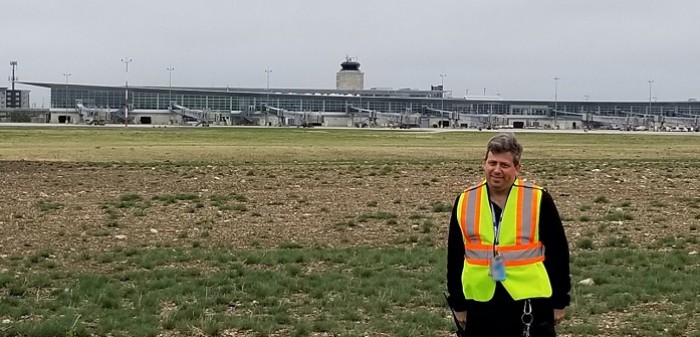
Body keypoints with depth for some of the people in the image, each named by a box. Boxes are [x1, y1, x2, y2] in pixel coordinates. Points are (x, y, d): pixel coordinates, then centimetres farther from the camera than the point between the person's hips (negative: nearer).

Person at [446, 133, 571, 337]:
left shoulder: (538, 199, -5)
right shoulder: (465, 202, 3)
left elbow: (557, 251, 0)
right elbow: (455, 256, 10)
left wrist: (559, 302, 1)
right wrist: (458, 304, 10)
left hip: (530, 303, -3)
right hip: (481, 304, 3)